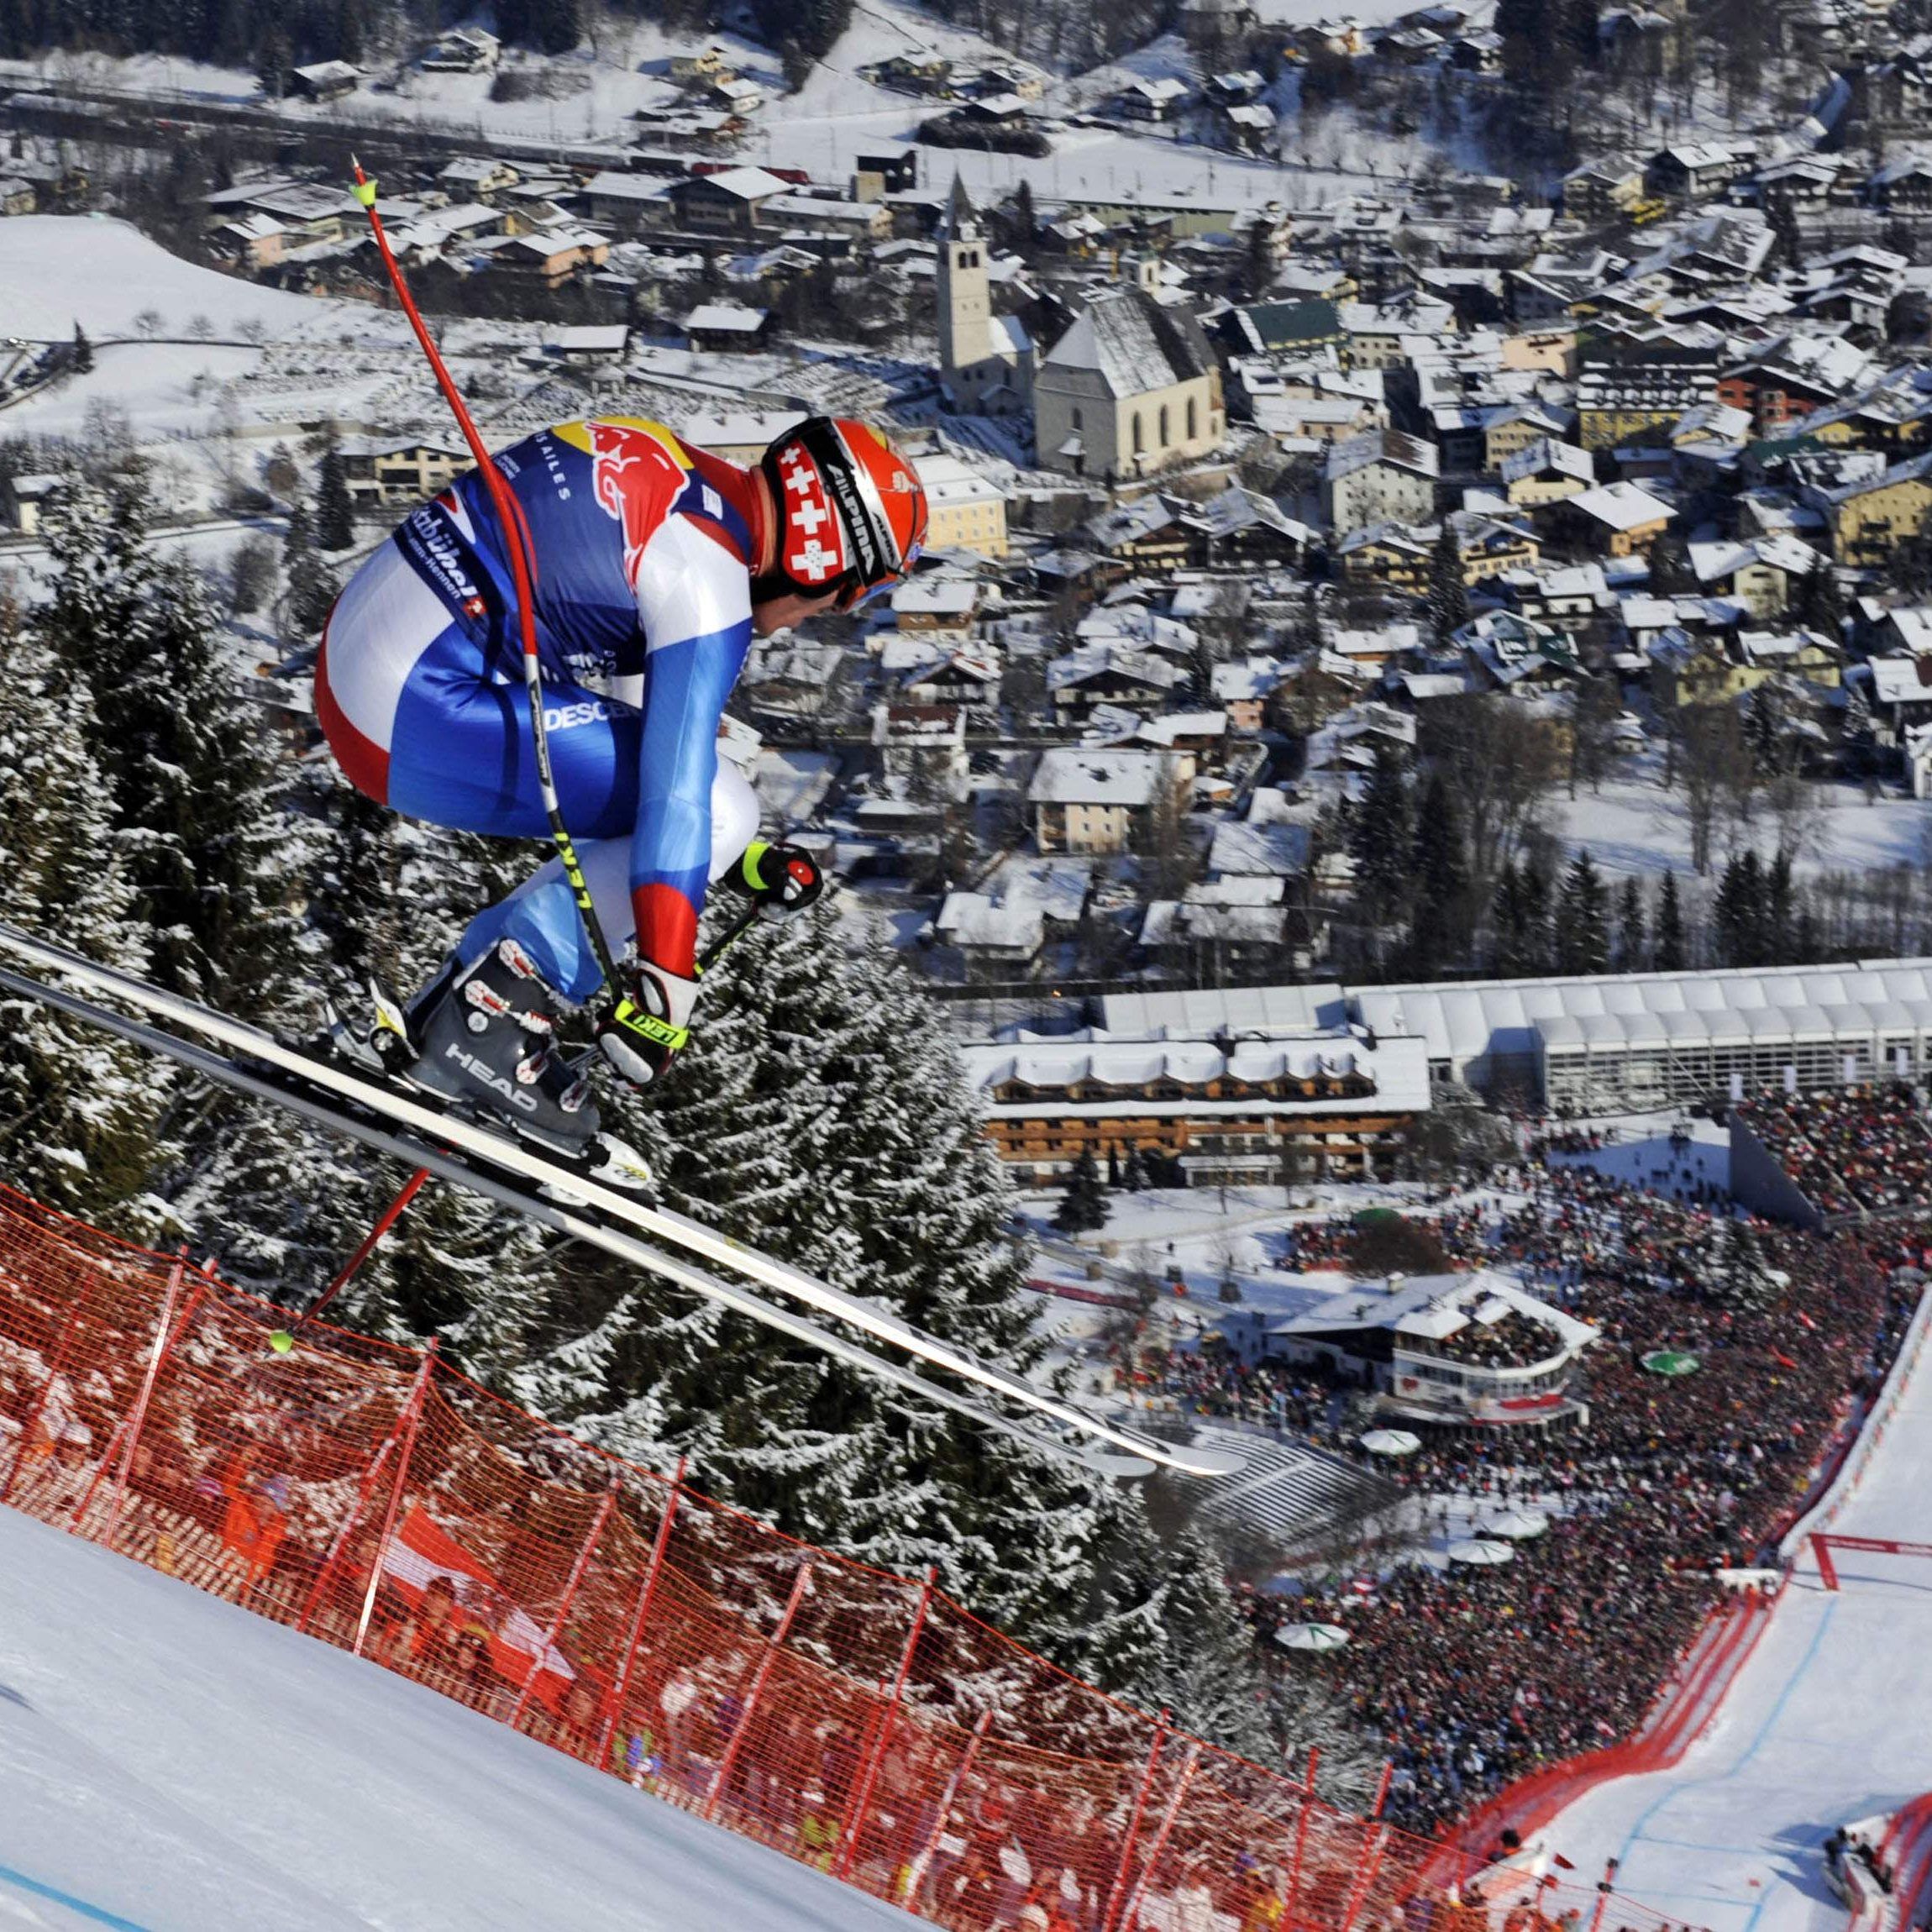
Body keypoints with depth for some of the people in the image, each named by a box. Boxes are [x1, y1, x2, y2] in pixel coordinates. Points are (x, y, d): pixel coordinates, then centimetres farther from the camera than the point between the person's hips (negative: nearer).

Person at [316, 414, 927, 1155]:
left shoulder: (666, 470, 15)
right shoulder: (708, 582, -14)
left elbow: (642, 717, 27)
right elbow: (677, 786, -20)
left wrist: (732, 858, 28)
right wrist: (664, 982, -22)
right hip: (420, 714, -10)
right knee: (718, 810, -10)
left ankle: (441, 1016, 16)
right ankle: (493, 1020, -9)